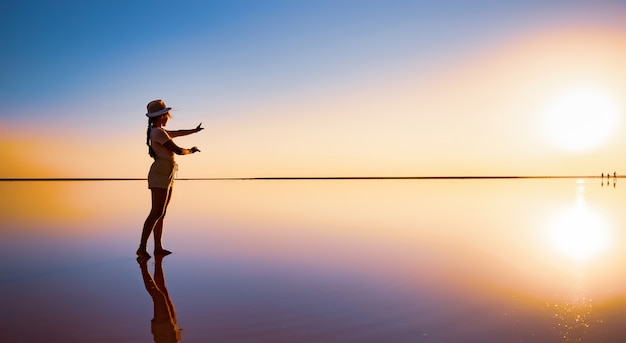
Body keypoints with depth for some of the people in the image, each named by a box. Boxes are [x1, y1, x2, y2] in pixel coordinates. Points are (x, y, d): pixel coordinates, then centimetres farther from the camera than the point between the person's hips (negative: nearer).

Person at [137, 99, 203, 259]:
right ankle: (142, 247, -14)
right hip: (160, 175, -10)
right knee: (156, 213, -14)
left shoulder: (157, 131, 18)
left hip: (166, 176, 10)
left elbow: (177, 133, 34)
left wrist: (194, 130, 41)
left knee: (161, 213, 8)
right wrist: (191, 150, 6)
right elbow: (178, 150, -12)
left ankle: (158, 248, 11)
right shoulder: (158, 132, -12)